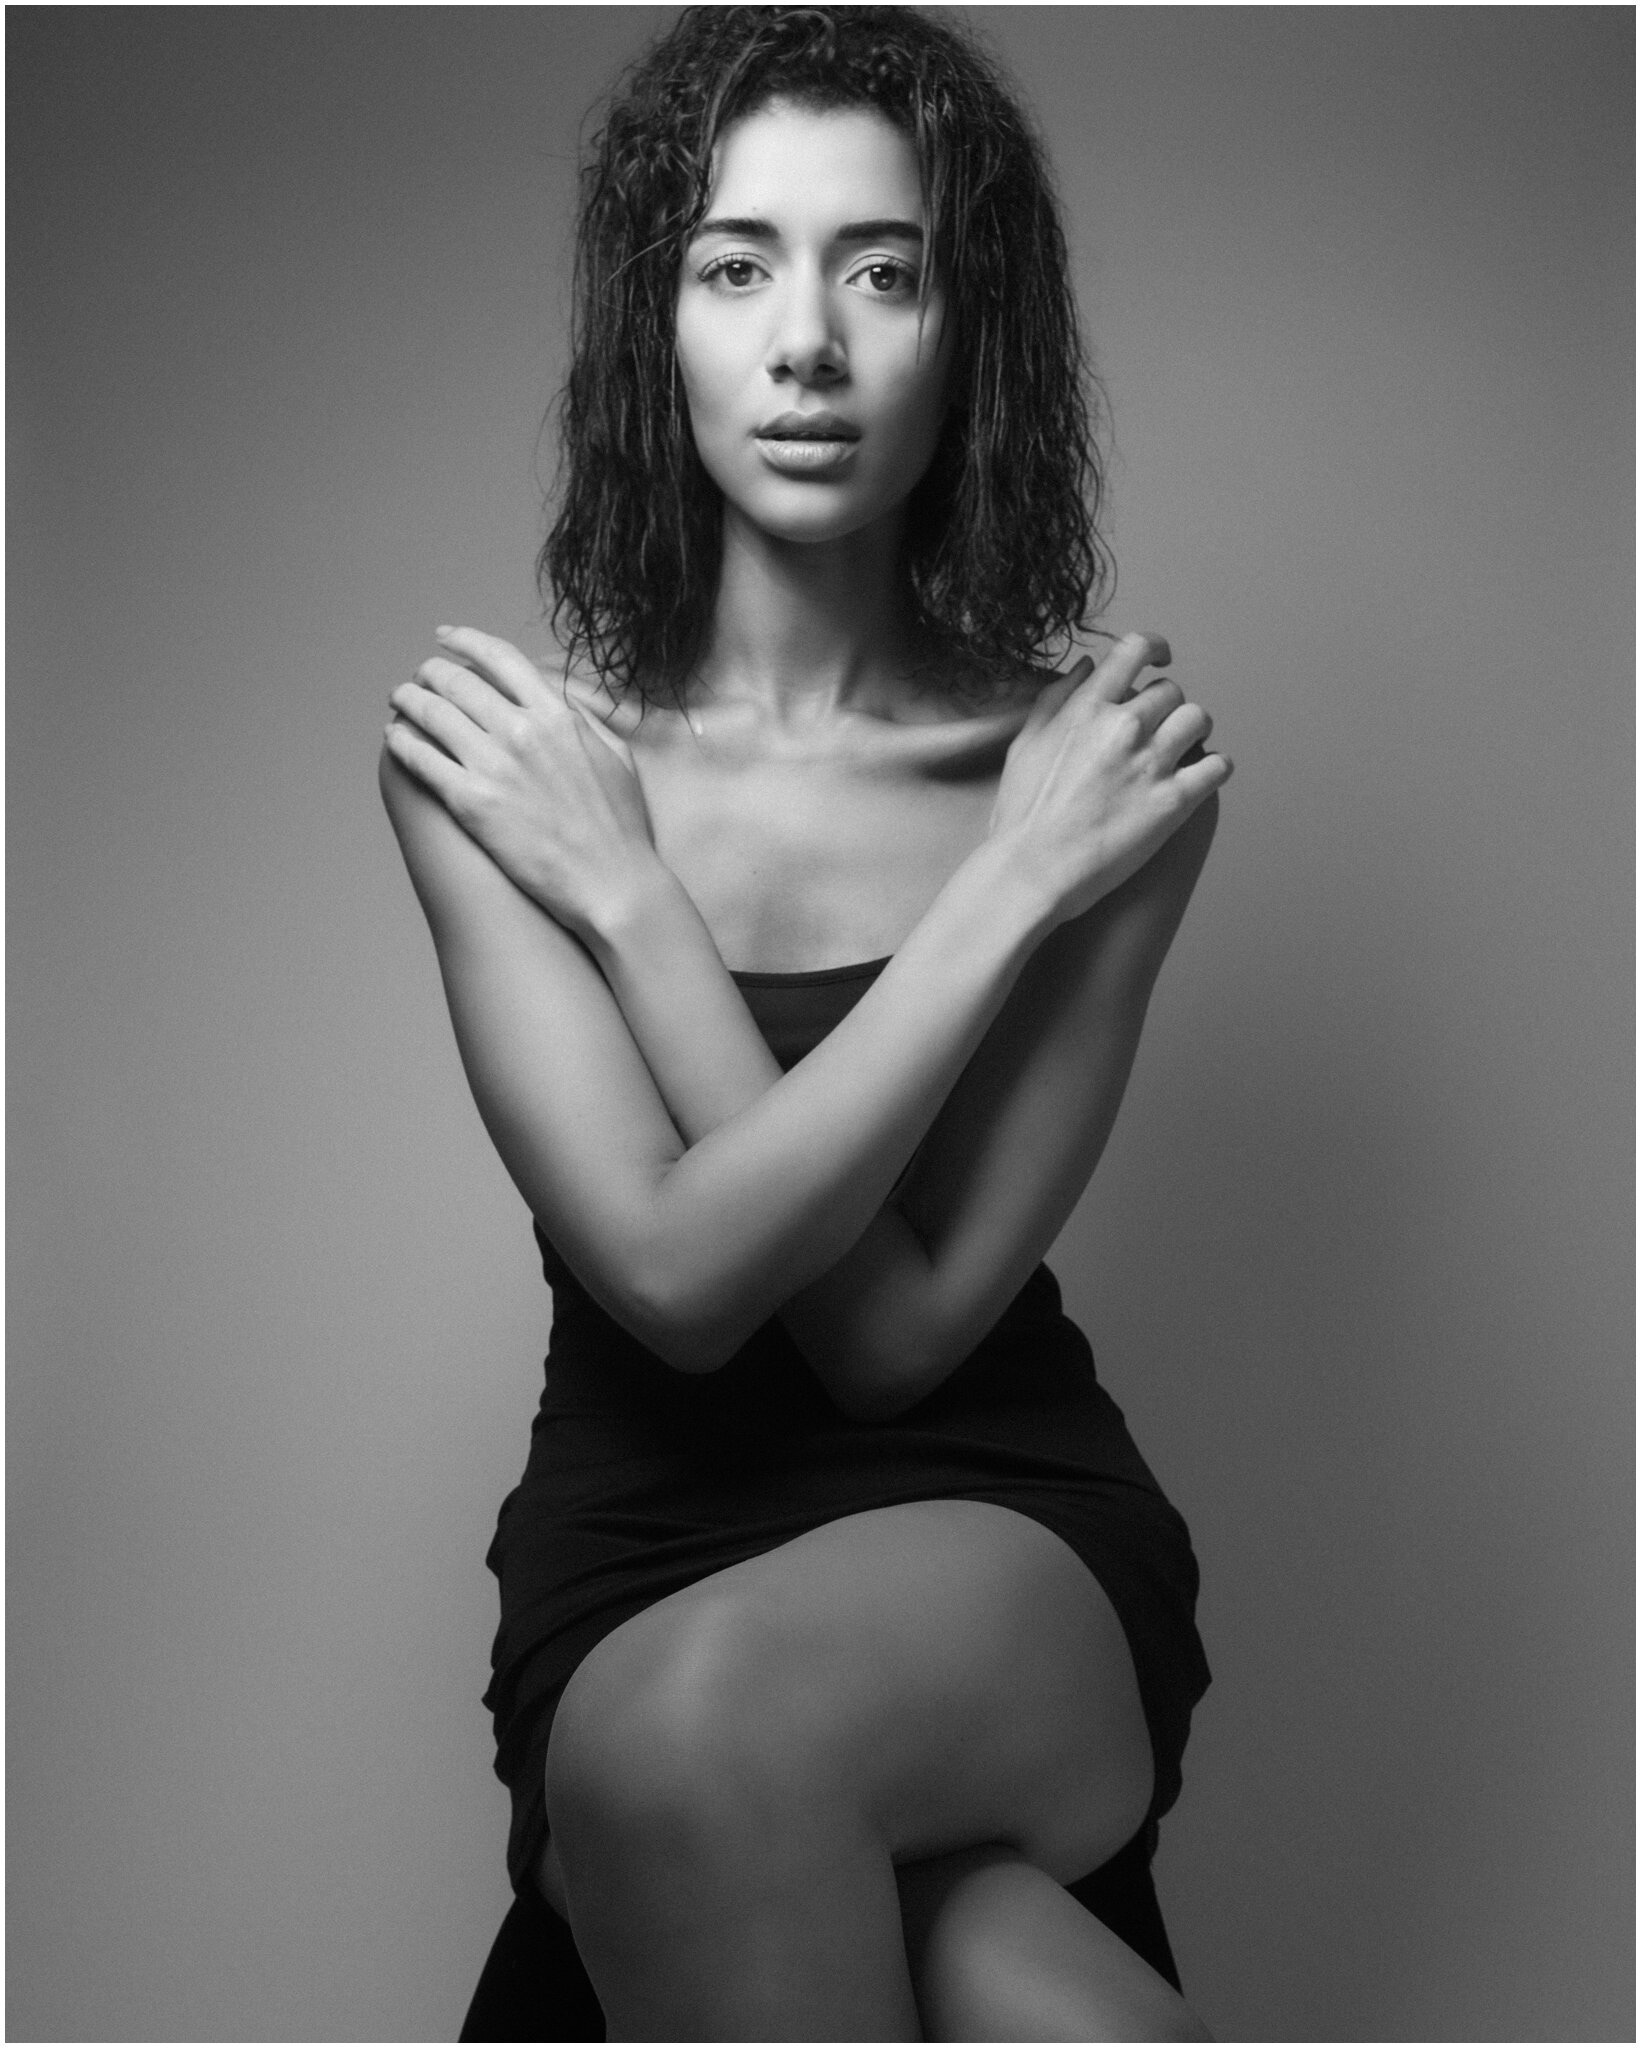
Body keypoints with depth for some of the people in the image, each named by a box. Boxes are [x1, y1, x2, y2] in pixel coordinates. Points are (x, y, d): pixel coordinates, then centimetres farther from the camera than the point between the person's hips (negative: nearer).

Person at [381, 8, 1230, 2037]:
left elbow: (901, 1324, -14)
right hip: (635, 1554, 0)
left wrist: (628, 898, -16)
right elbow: (675, 1272, -16)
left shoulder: (1106, 758, -8)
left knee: (696, 1736, -34)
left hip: (1011, 1532, 0)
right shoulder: (490, 749, -7)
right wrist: (1006, 899, -18)